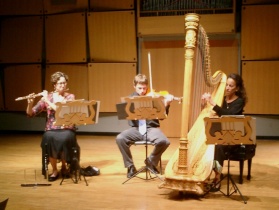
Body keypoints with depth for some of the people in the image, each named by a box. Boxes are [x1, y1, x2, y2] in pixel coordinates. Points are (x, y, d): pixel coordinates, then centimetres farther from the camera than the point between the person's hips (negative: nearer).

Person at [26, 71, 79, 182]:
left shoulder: (70, 97, 3)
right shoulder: (47, 97, 5)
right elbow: (30, 113, 2)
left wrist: (48, 101, -19)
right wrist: (30, 103, -19)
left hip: (67, 129, 0)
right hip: (51, 129, 1)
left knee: (64, 139, -35)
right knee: (49, 139, -35)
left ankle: (64, 165, -5)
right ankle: (54, 170, -13)